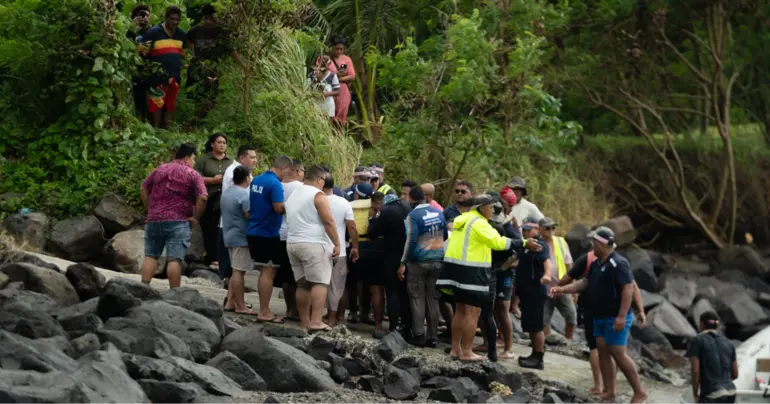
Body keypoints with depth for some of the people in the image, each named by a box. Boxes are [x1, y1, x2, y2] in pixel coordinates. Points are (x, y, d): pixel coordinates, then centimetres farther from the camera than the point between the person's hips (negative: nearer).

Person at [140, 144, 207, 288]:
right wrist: (195, 217, -4)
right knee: (175, 259, -6)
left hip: (154, 219, 4)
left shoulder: (159, 170, 14)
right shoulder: (193, 175, -1)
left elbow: (143, 190, 15)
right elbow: (202, 198, -12)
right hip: (178, 222, -4)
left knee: (150, 255, 9)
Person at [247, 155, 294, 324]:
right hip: (268, 234, -9)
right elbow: (279, 208, -24)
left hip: (254, 232, 9)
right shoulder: (275, 184, -18)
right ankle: (264, 312, -4)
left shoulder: (256, 180, 10)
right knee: (269, 272, -4)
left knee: (264, 271, 15)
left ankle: (264, 309, 17)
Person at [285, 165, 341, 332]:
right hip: (314, 244, -8)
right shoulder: (318, 195, -7)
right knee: (319, 283, -9)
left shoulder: (293, 195, 19)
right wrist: (337, 244, -10)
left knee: (302, 284, 9)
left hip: (292, 243, 8)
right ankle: (316, 322, -19)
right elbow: (328, 221, -13)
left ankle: (305, 323, 8)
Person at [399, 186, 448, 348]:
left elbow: (411, 240, -16)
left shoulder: (413, 216, -12)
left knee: (417, 298, 3)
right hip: (438, 260, 5)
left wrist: (403, 263, -12)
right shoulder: (438, 213, 5)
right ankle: (432, 337, 10)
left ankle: (419, 335, 0)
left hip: (418, 261, -5)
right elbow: (445, 236, 15)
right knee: (433, 299, 9)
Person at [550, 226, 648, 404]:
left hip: (615, 318, -9)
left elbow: (628, 289, -24)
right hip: (599, 317, 9)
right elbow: (585, 283, 20)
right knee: (603, 352, 7)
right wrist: (563, 290, 8)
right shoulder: (596, 264, 11)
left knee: (618, 354, -11)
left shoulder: (618, 264, -19)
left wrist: (622, 316, -28)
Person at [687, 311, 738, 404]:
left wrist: (695, 395, 0)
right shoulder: (728, 344, 13)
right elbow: (735, 374, 15)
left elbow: (695, 370, -13)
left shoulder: (696, 342, -4)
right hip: (730, 394, 7)